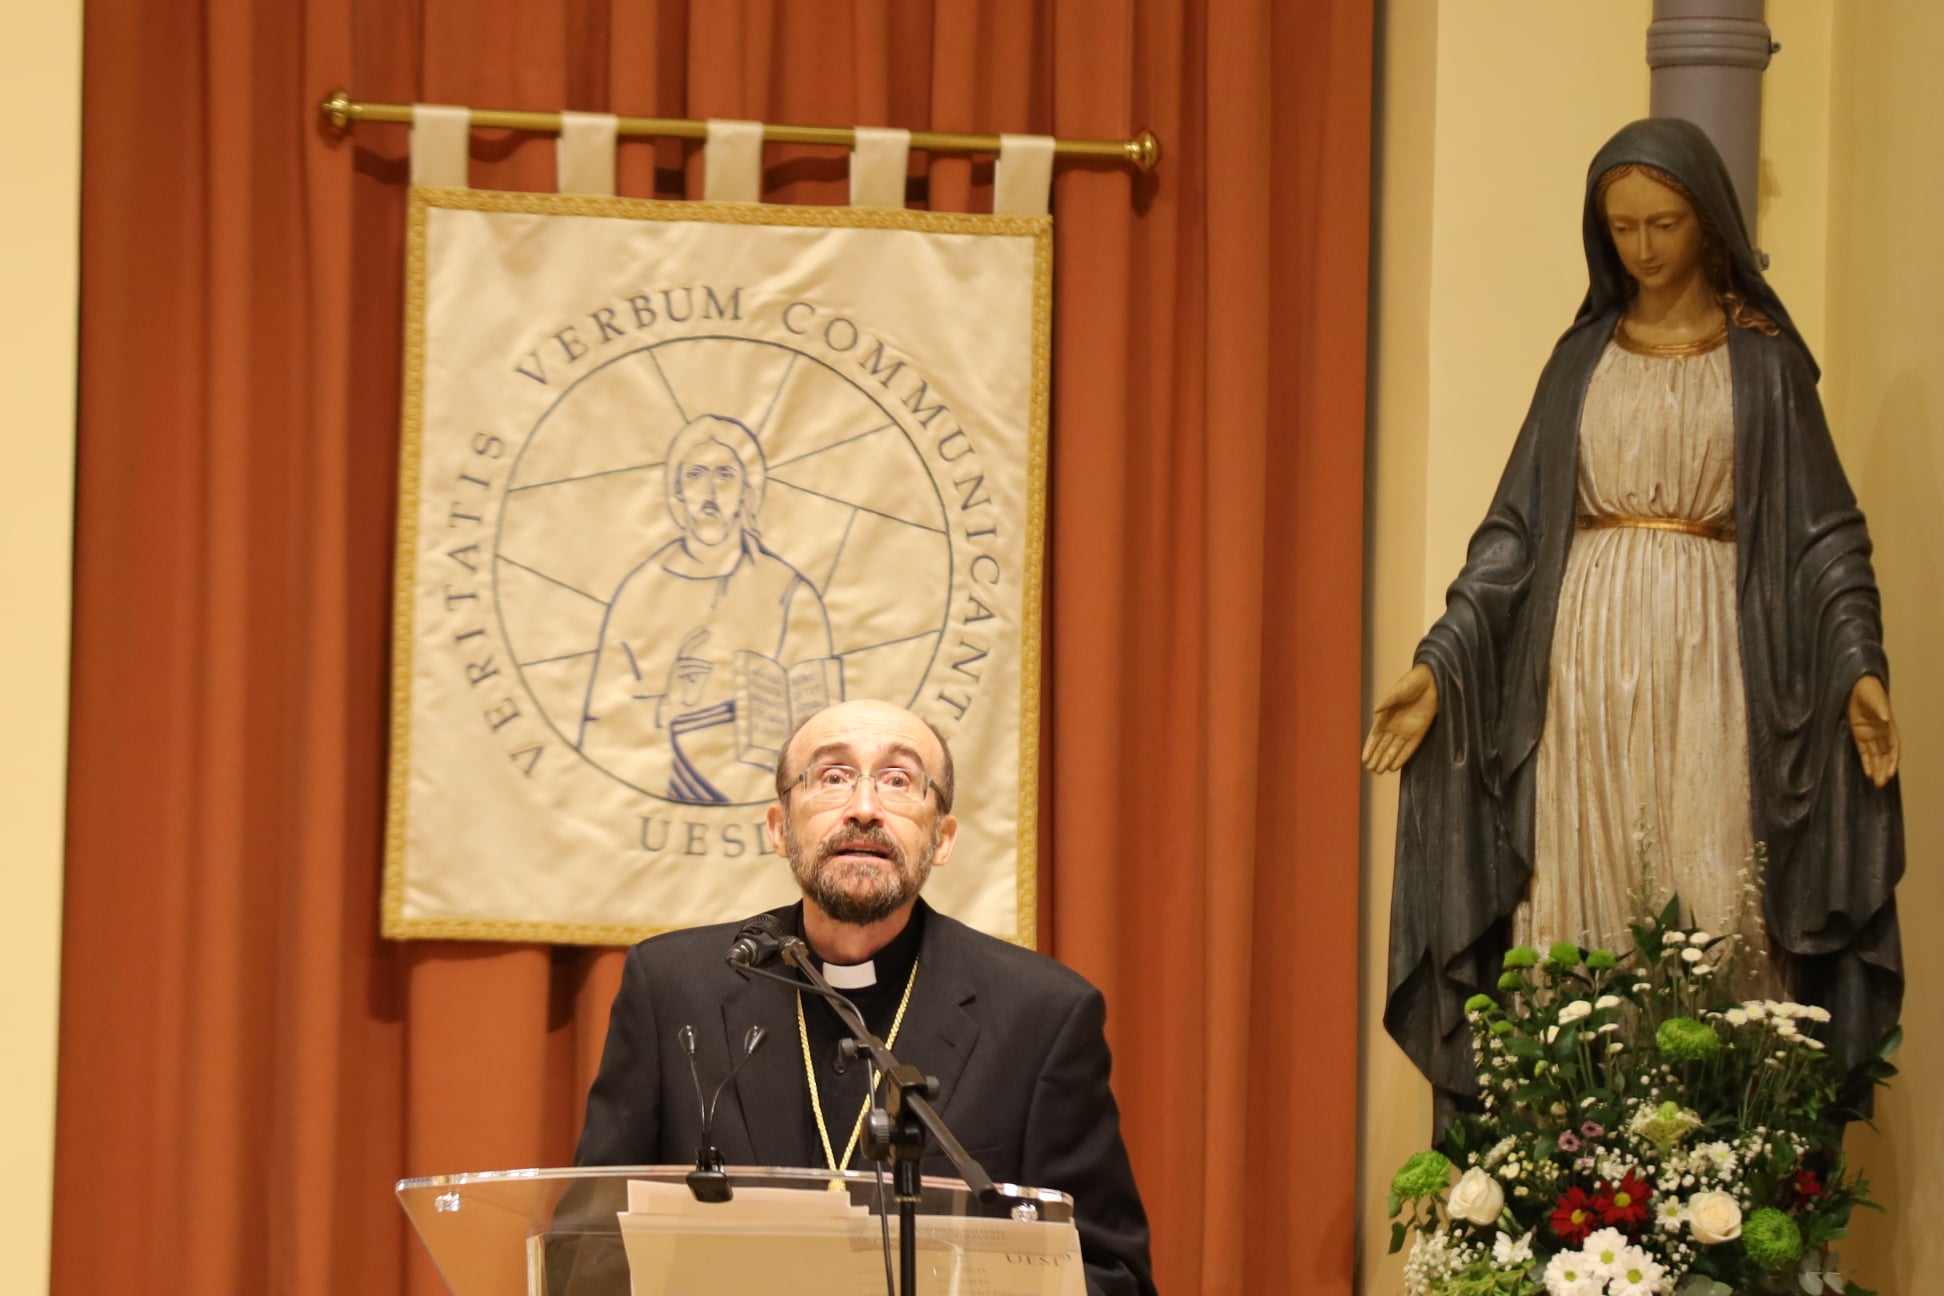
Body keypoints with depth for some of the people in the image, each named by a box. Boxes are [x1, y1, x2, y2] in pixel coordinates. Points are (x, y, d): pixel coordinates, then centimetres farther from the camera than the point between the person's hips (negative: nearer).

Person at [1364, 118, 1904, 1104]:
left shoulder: (1764, 359, 6)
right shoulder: (1583, 356, 12)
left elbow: (1822, 529, 3)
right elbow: (1517, 525, 10)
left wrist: (1859, 664, -12)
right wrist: (1439, 663, -1)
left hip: (1709, 653, -2)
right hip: (1586, 653, 2)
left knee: (1708, 913, -8)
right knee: (1579, 909, -2)